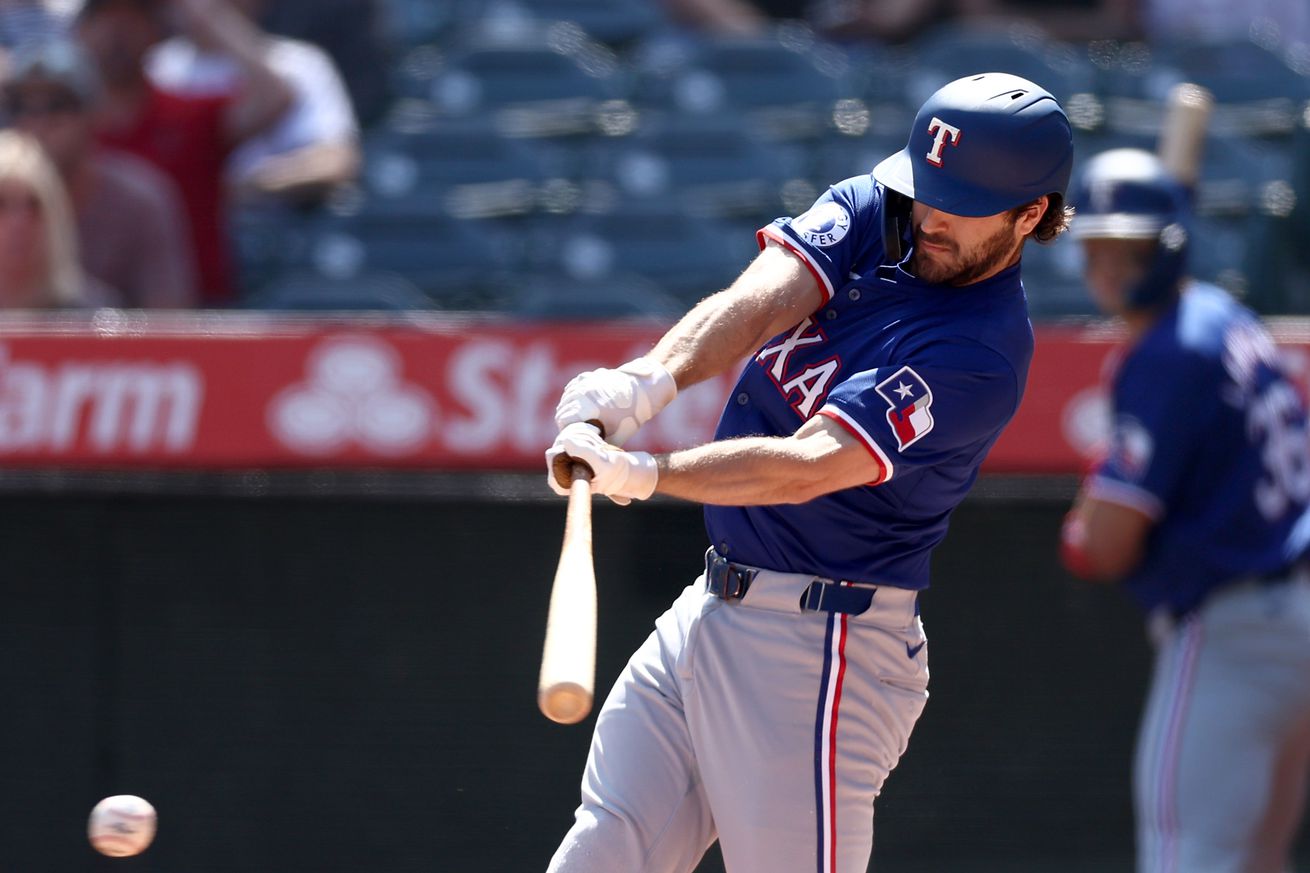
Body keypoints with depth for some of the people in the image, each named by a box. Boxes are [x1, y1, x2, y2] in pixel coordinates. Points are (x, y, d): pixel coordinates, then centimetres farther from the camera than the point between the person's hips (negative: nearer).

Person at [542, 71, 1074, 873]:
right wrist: (647, 382, -32)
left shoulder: (980, 354, -19)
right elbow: (760, 299, -13)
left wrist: (645, 474, -37)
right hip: (711, 609, 8)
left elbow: (810, 467, -28)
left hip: (821, 648, -8)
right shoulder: (871, 211, 4)